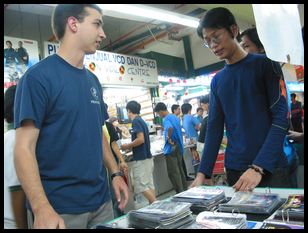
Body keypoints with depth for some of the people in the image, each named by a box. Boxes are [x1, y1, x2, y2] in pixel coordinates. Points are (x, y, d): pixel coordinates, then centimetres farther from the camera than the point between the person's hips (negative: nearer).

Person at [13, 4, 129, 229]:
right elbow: (24, 147, -16)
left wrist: (115, 173, 6)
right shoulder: (39, 76, -12)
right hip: (59, 206, -6)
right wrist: (41, 207, -25)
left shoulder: (93, 80, 8)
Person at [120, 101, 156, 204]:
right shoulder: (141, 121, 15)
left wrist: (127, 146, -9)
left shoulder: (135, 121, -13)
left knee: (142, 186, -4)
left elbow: (141, 139, -22)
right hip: (147, 157, 9)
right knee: (149, 184, 11)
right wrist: (130, 147, 19)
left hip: (141, 159, -9)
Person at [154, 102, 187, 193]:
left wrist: (169, 138, -23)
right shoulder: (175, 117, 13)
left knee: (173, 173, -2)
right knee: (180, 170, 17)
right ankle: (185, 190, 25)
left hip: (171, 148, -9)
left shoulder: (166, 119, -15)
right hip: (179, 147, 9)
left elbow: (170, 128, -37)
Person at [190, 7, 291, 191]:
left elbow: (281, 118, -9)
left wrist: (258, 167, -19)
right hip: (235, 170, 4)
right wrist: (204, 172, -3)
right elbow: (214, 127, 6)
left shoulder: (264, 64, -2)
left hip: (271, 168, -3)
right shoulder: (217, 81, 9)